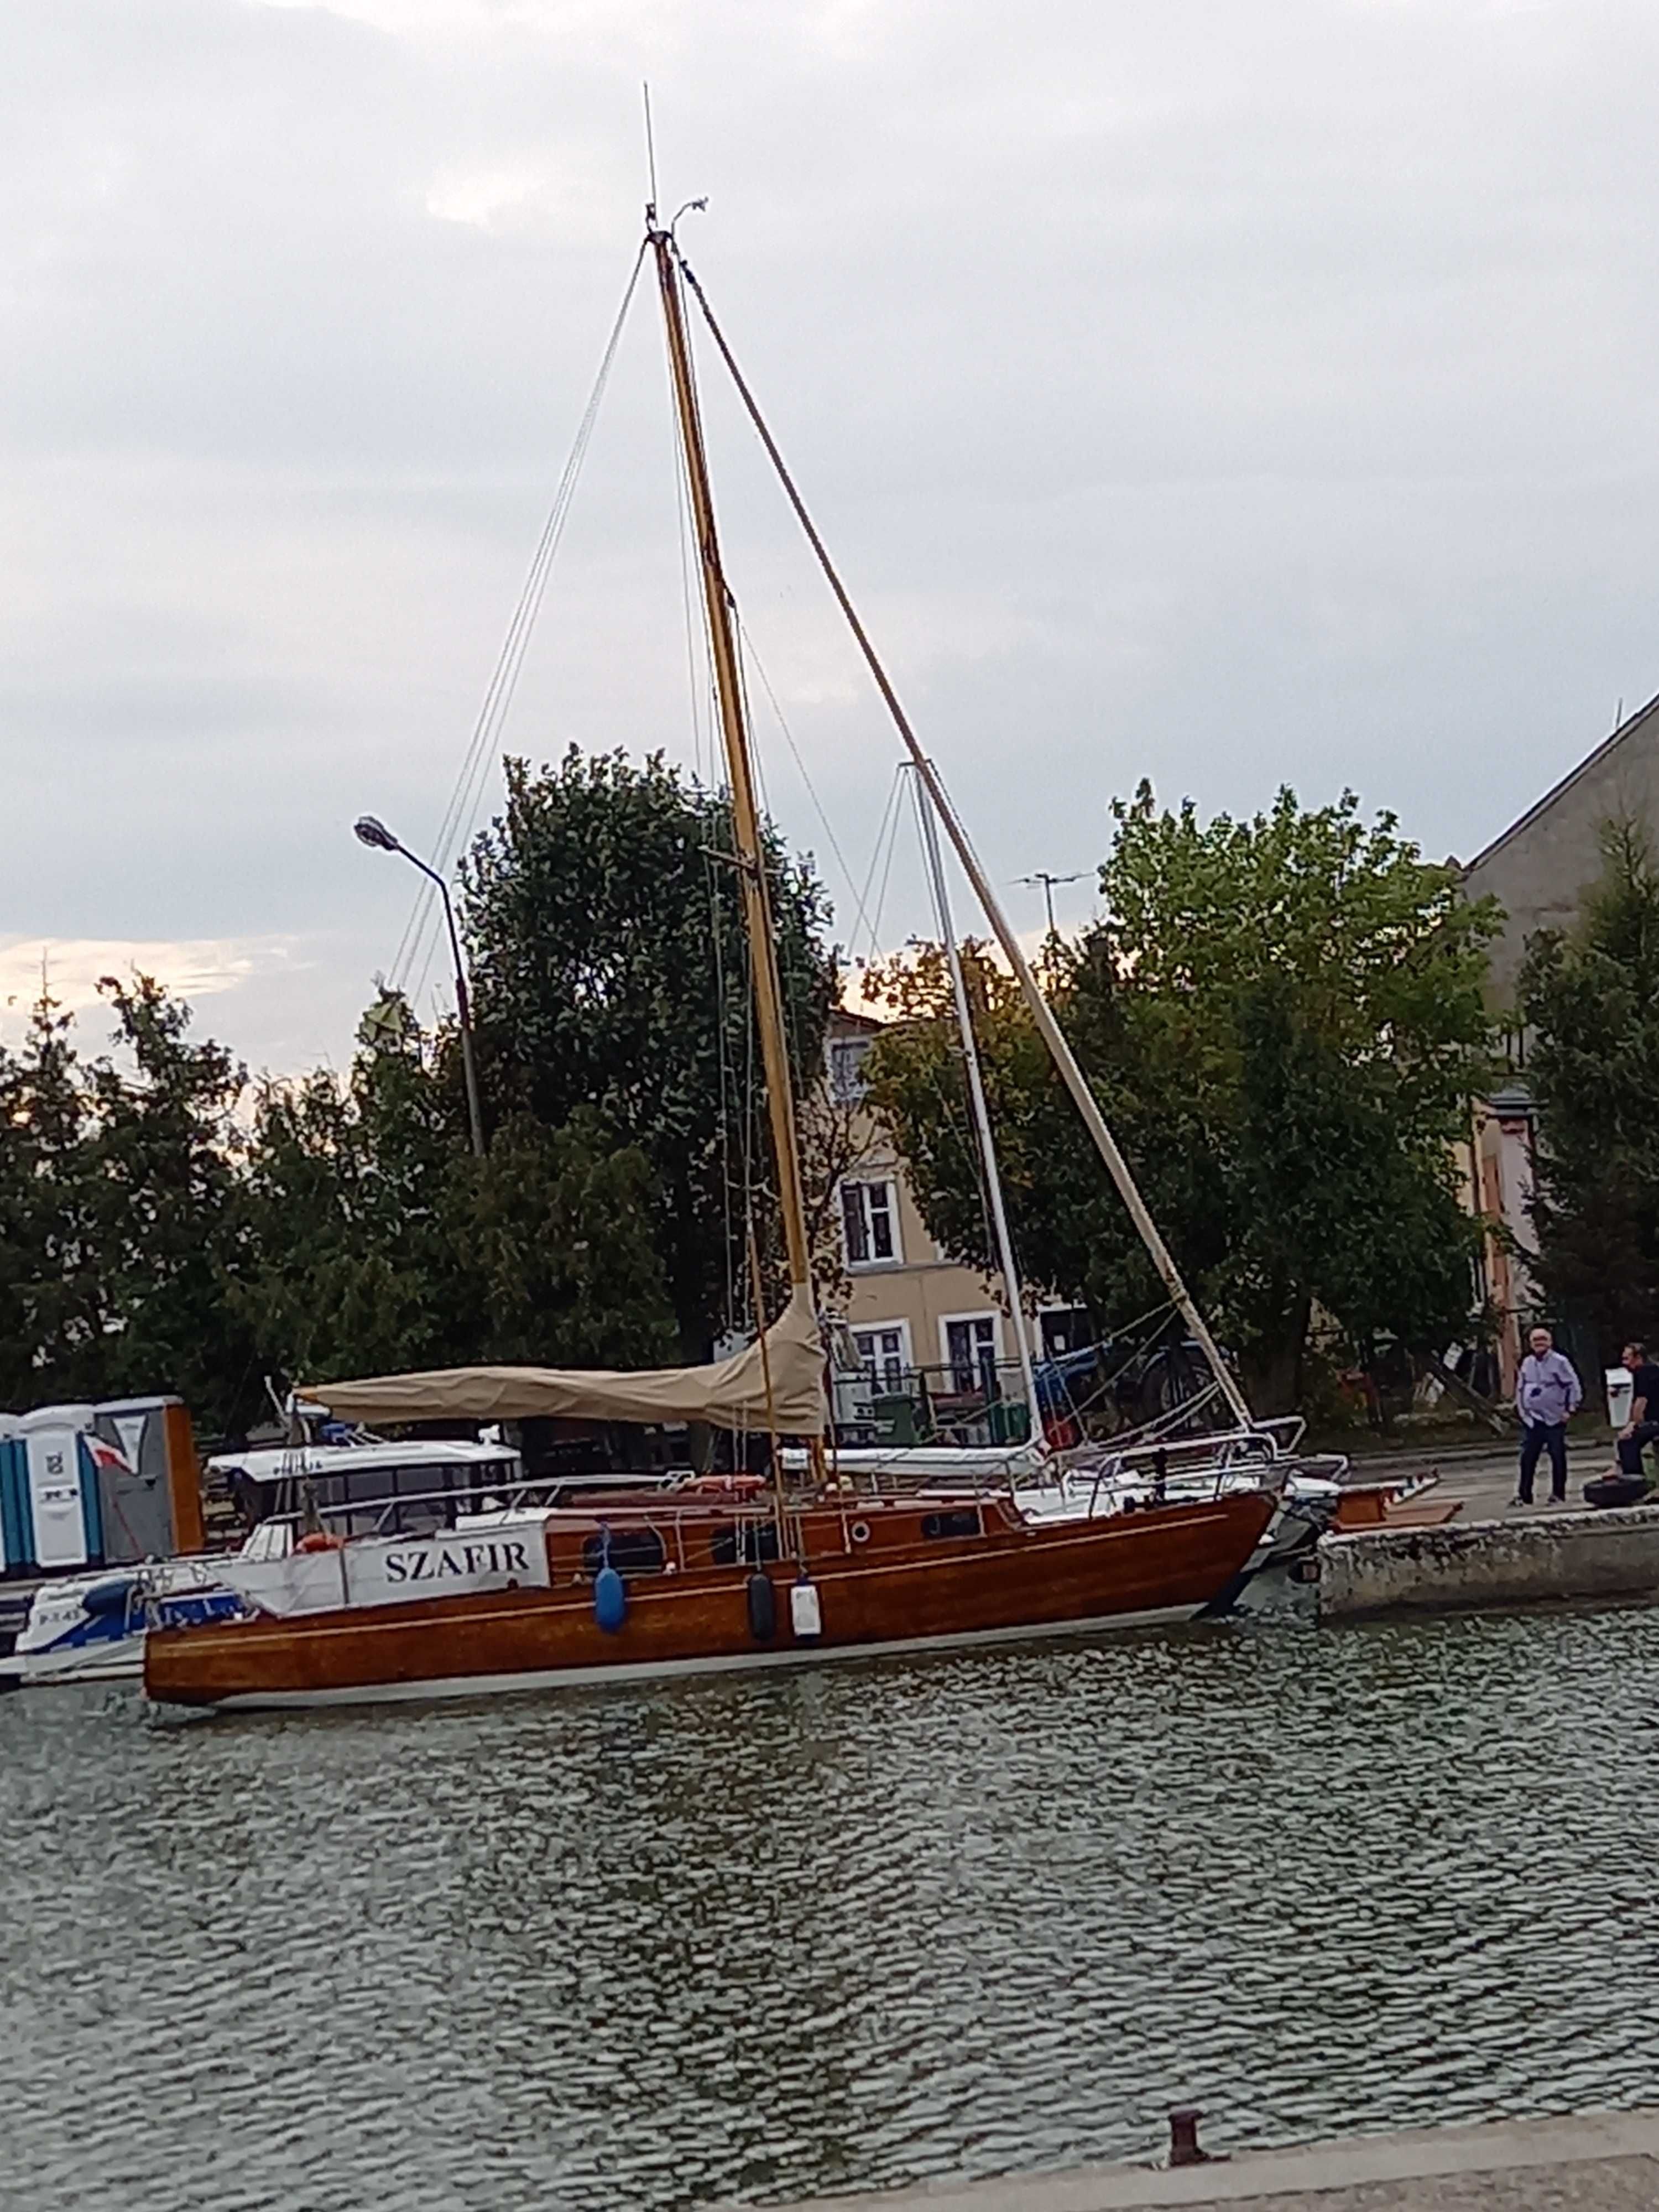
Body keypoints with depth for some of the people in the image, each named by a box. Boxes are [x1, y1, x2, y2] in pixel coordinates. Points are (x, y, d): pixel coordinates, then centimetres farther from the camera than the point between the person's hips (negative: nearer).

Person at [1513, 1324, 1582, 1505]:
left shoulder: (1560, 1362, -6)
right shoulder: (1527, 1363, 9)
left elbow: (1574, 1386, -6)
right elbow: (1520, 1388, 18)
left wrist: (1570, 1410, -9)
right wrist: (1520, 1408, 10)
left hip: (1555, 1420, -4)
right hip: (1531, 1420, 4)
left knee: (1558, 1458, 2)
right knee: (1527, 1458, 0)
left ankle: (1558, 1495, 9)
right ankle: (1524, 1495, 5)